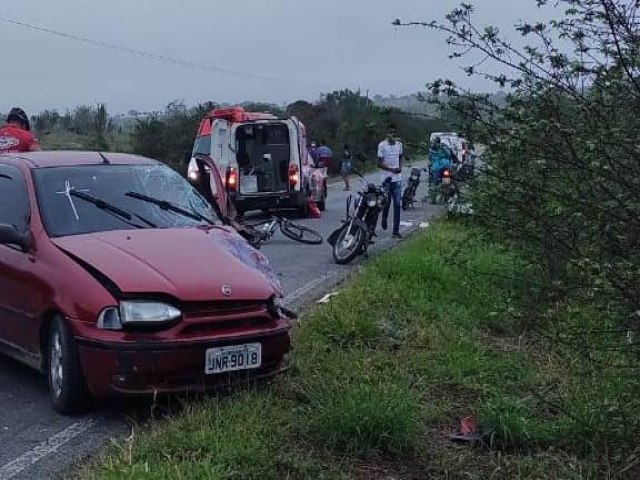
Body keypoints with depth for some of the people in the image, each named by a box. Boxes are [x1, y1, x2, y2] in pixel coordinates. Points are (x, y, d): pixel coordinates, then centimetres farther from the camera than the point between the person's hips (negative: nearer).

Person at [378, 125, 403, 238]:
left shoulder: (399, 145, 8)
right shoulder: (382, 145, -6)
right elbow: (379, 163, -7)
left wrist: (400, 167, 2)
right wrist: (391, 169, -19)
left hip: (397, 179, 3)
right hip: (387, 178, -3)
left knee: (397, 204, -2)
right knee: (386, 202, 7)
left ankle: (396, 230, 0)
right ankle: (384, 218, 39)